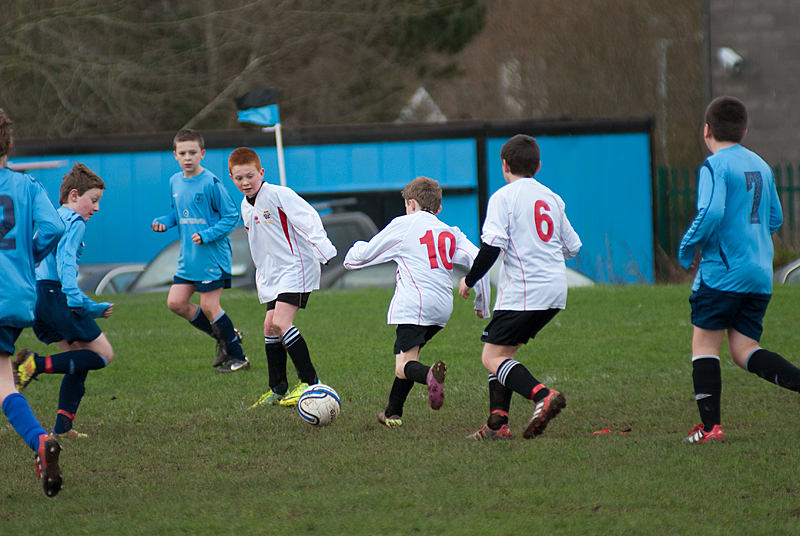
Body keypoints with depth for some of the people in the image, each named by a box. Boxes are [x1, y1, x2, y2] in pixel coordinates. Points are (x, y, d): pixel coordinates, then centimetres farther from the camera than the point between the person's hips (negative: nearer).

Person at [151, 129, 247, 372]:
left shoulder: (210, 183, -14)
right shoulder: (175, 182, 8)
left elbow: (231, 216, -11)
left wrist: (207, 235, -21)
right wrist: (163, 222, -1)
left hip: (213, 256, -8)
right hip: (188, 258, 8)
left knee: (209, 306, -7)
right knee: (176, 302, 2)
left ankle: (237, 357, 6)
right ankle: (224, 336, 18)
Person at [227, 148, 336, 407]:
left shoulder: (278, 195, -15)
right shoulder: (246, 207, 12)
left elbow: (308, 218, -22)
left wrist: (324, 250, -31)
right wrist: (262, 274, 27)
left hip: (296, 267, -9)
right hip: (272, 274, 9)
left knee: (281, 323, -20)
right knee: (270, 327, 7)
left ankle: (309, 381, -13)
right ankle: (278, 390, 17)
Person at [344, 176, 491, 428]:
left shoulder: (403, 225, 7)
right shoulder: (451, 233, 17)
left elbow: (364, 254, 13)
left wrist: (351, 258, 36)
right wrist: (482, 303, 14)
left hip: (414, 303, -6)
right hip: (442, 307, 6)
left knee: (404, 367, -12)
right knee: (408, 353, 25)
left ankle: (430, 374, -46)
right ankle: (393, 412, 31)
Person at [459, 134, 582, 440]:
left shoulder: (504, 197, -6)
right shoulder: (552, 198, 16)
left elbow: (492, 245, -16)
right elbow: (572, 247, 21)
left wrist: (469, 280, -2)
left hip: (523, 293, -8)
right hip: (555, 289, 8)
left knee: (492, 357, -7)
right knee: (504, 352, 16)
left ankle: (542, 396, -29)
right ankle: (498, 423, 8)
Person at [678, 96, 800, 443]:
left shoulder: (715, 166, -9)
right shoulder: (761, 167, 14)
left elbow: (711, 213, -23)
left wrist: (687, 248, -9)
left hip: (722, 271, -7)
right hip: (760, 274, 7)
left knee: (704, 345, 2)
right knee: (745, 351, 8)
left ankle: (710, 425, -3)